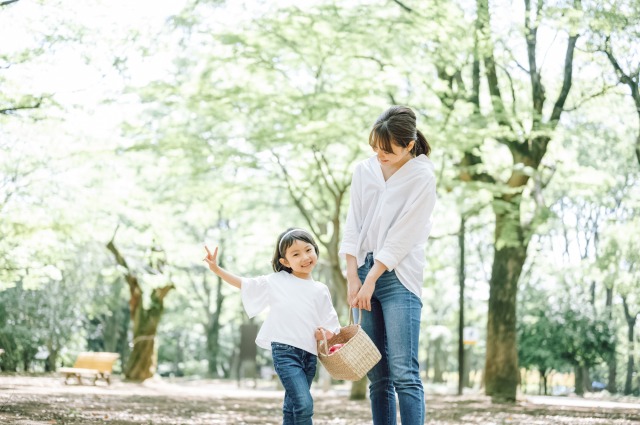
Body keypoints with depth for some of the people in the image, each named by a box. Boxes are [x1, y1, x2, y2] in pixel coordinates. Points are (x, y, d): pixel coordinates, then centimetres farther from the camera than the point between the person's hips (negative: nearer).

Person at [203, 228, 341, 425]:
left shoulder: (320, 290, 12)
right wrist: (216, 269, 10)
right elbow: (244, 284, 16)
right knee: (304, 404, -19)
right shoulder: (276, 281, 7)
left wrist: (325, 333, -9)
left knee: (292, 409, 9)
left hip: (310, 355, 3)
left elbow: (332, 328, 14)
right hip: (284, 350, -3)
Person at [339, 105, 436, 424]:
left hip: (398, 278, -5)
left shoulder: (422, 178, -5)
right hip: (364, 272, 5)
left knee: (403, 373, -13)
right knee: (377, 376, 4)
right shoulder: (363, 171, 11)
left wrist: (372, 279, -11)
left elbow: (402, 237, -9)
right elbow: (353, 226, 8)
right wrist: (353, 277, 0)